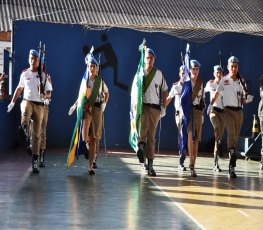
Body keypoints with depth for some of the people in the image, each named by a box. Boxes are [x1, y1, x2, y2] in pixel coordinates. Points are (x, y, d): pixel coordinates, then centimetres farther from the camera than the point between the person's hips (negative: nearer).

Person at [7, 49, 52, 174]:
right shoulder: (25, 73, 8)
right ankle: (25, 130, -62)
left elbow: (49, 92, 2)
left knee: (37, 134, 0)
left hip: (39, 105, -1)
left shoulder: (44, 75, 2)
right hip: (27, 101, 1)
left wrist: (47, 96, -21)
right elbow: (19, 88, 21)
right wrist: (12, 102, 20)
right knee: (25, 111, -40)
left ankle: (35, 160, 4)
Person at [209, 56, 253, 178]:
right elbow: (216, 94, 7)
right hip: (228, 110, -4)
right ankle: (232, 167, -24)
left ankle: (232, 165, 18)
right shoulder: (224, 80, 0)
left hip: (239, 111, 4)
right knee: (231, 135, -18)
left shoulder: (241, 81, 8)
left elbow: (243, 99, 13)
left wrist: (247, 99, -9)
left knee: (236, 137, 8)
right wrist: (210, 105, -5)